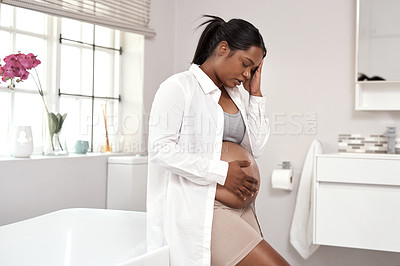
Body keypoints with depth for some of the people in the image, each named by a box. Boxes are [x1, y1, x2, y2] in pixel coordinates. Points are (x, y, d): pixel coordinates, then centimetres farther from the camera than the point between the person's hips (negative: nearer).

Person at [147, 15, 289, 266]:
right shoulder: (180, 86, -4)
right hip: (203, 209, -8)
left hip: (241, 208, 8)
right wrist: (222, 172, -16)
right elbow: (161, 149, -14)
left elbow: (255, 148, 17)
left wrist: (255, 94, 11)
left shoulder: (237, 93, 18)